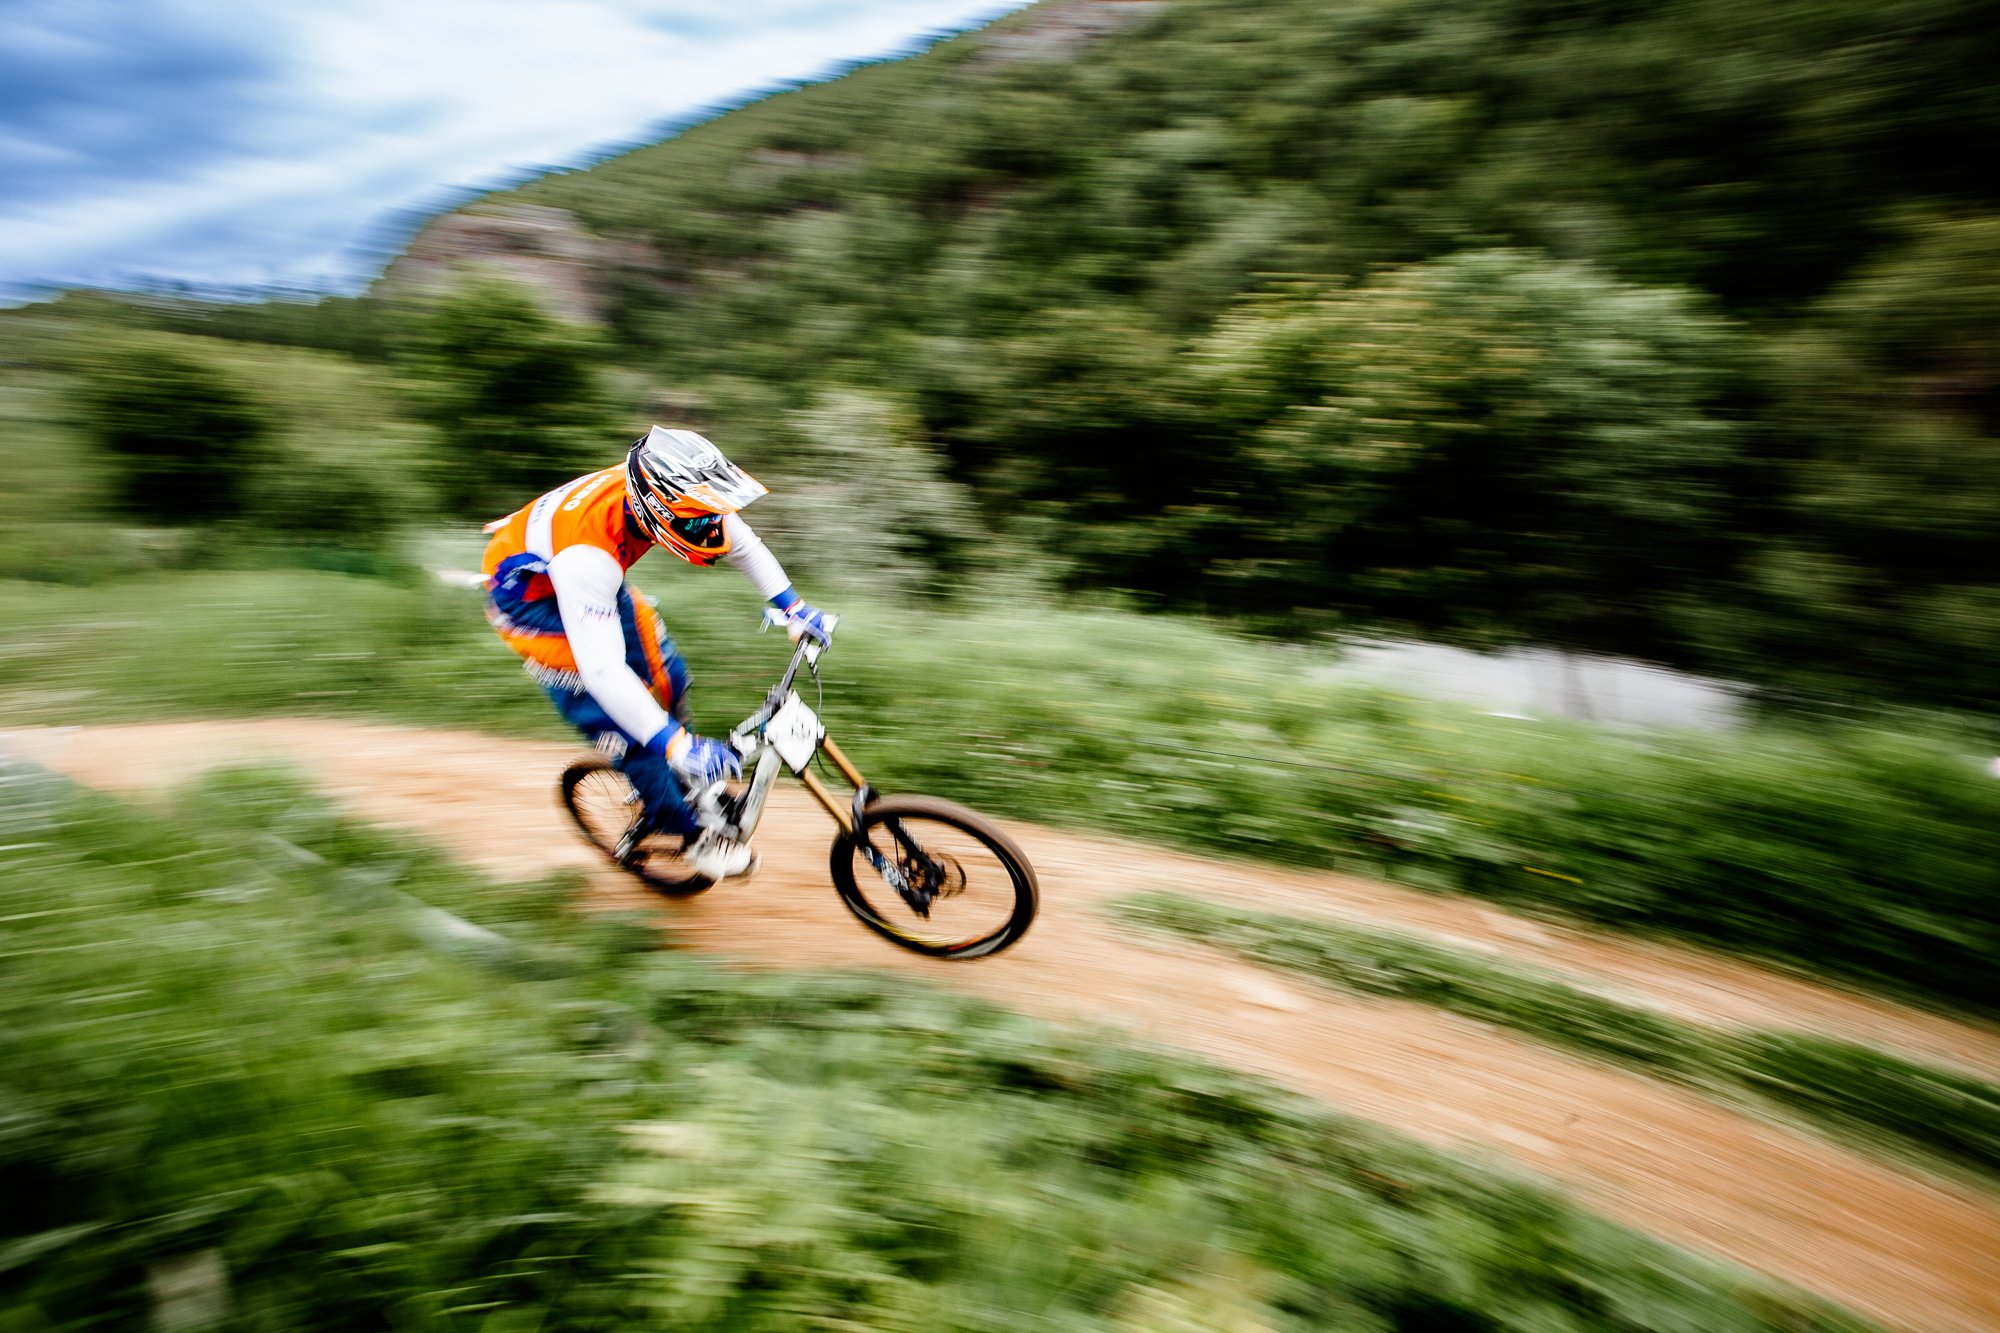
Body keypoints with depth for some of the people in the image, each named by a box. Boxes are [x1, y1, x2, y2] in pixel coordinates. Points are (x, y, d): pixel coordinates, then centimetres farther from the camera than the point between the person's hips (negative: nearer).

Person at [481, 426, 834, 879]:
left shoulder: (669, 491, -27)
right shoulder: (586, 552, -45)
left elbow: (741, 543, -9)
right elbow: (603, 670, -47)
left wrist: (794, 608, -12)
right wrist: (680, 746, -48)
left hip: (597, 581, 6)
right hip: (528, 595, -6)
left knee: (667, 679, 3)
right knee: (616, 719, -11)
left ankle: (684, 784, 27)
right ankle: (691, 833, 3)